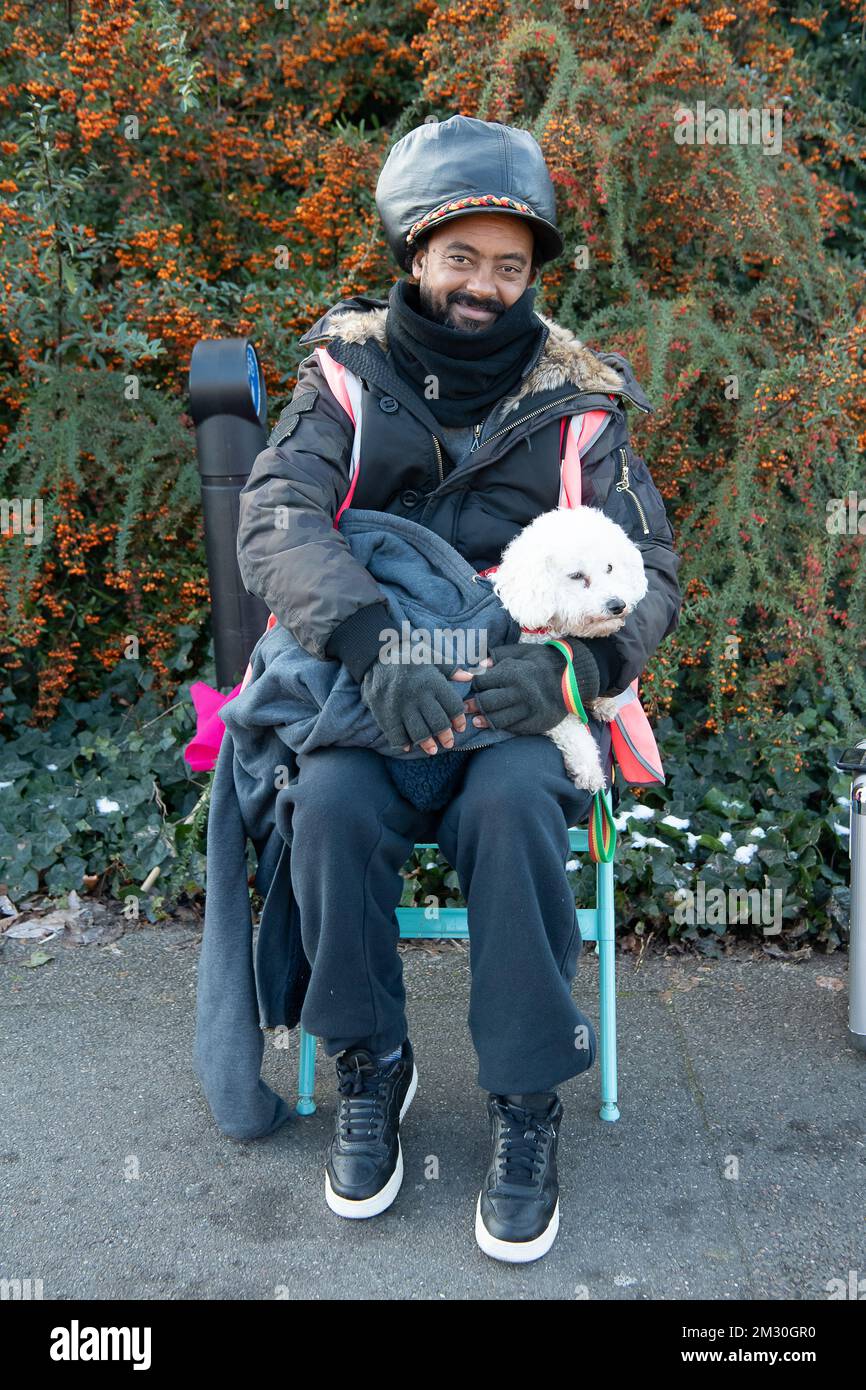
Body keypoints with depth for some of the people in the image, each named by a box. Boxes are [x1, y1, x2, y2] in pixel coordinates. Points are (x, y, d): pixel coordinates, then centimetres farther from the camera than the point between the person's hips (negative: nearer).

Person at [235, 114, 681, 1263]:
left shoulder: (574, 397, 3)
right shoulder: (349, 370, 1)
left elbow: (646, 572, -4)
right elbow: (276, 518, -16)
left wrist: (571, 663, -27)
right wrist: (374, 647, -35)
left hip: (526, 689, 0)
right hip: (365, 685, 1)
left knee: (515, 803, -32)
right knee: (331, 801, -30)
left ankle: (527, 1103, -11)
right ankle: (370, 1068, -3)